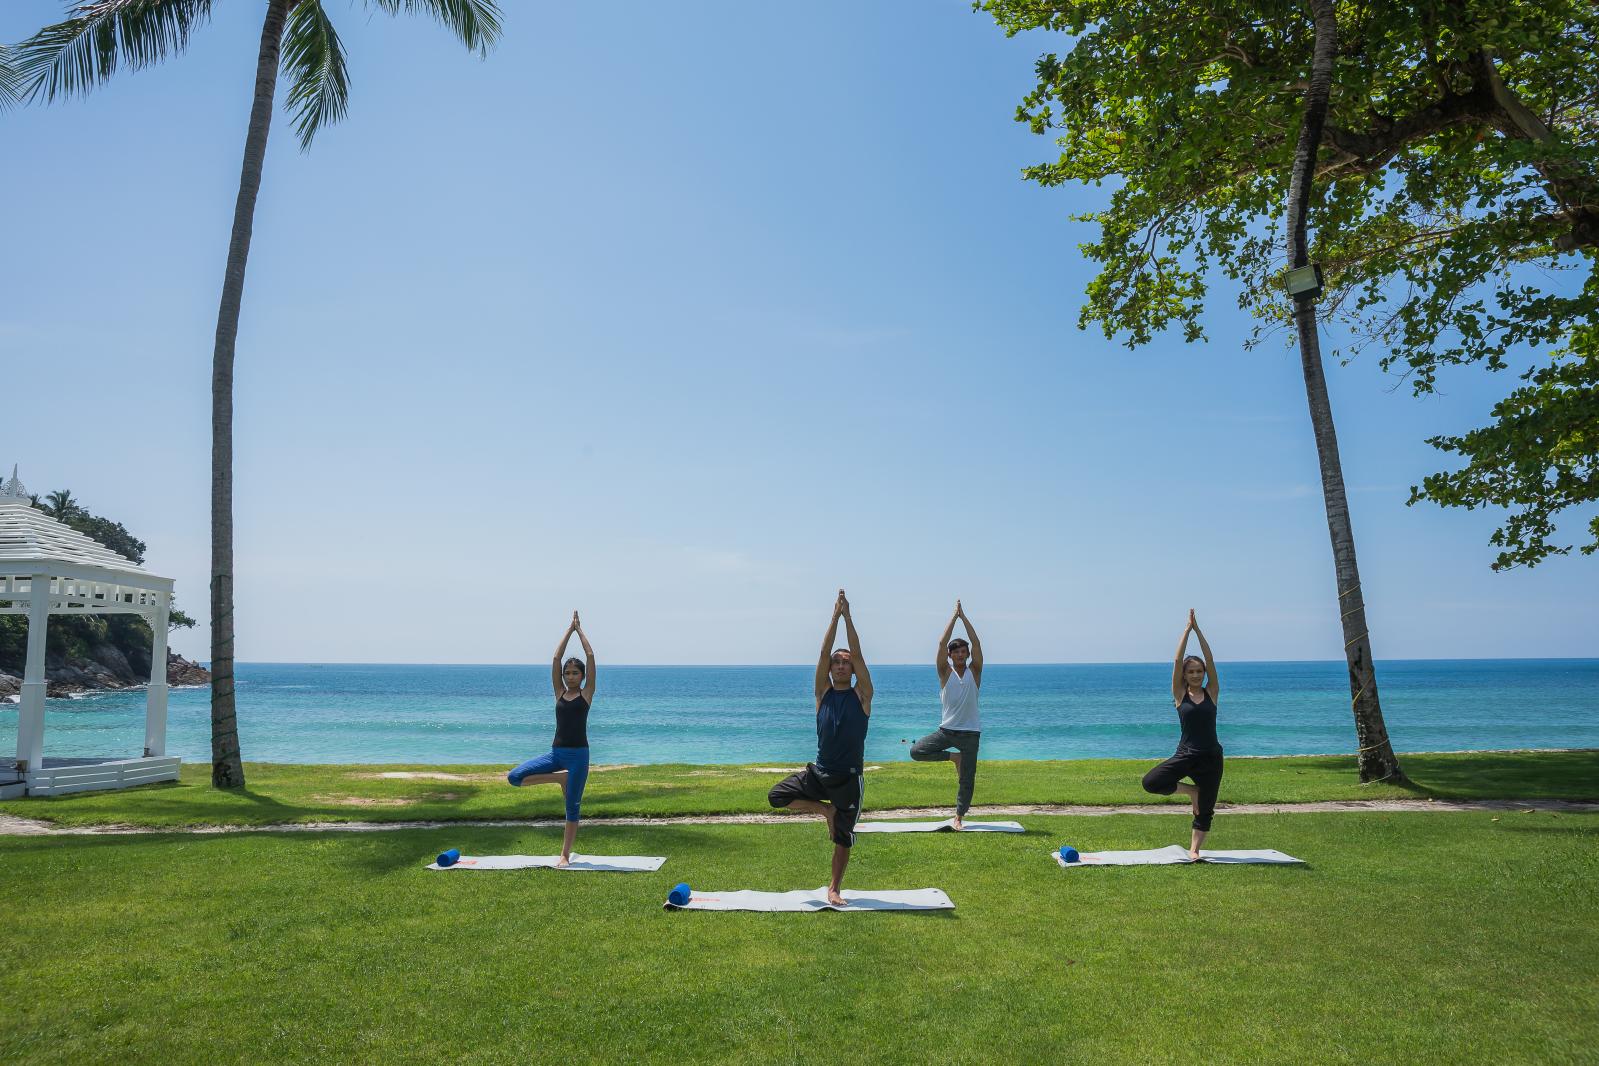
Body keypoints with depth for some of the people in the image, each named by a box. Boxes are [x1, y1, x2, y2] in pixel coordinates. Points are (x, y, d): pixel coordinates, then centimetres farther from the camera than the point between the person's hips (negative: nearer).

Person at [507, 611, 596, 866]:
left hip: (578, 754, -3)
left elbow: (590, 656, -3)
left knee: (572, 807, 1)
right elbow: (556, 658, 4)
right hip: (556, 752, 3)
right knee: (515, 777, -12)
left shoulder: (586, 693, 1)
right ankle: (561, 778, 6)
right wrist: (569, 630, 6)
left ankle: (565, 855, 14)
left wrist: (580, 630, 5)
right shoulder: (559, 692, 9)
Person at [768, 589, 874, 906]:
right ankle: (825, 809, 8)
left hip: (850, 777, -2)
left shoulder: (861, 695, -2)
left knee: (844, 836, 6)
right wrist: (835, 616, -10)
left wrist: (848, 616, -14)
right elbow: (824, 652, -6)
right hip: (819, 772, 2)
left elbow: (858, 654, -11)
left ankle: (834, 889, 24)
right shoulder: (823, 692, 3)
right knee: (777, 796, -13)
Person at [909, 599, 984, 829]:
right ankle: (953, 756, 4)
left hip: (970, 732, 0)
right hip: (946, 730, 1)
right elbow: (942, 643, -10)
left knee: (967, 779, 2)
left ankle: (959, 816, 19)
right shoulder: (945, 672, 1)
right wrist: (954, 615, -8)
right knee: (916, 751, -17)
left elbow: (976, 643, -9)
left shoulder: (974, 672, 2)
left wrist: (964, 616, -10)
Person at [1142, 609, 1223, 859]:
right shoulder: (1180, 695, 1)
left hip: (1211, 756, 1)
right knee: (1151, 782, -19)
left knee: (1205, 809, 5)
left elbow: (1210, 660, -4)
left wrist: (1198, 630, -6)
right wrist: (1187, 630, -6)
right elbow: (1177, 661, -6)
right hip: (1186, 754, -1)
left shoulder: (1211, 693, 4)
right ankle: (1191, 790, 5)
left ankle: (1194, 849, 22)